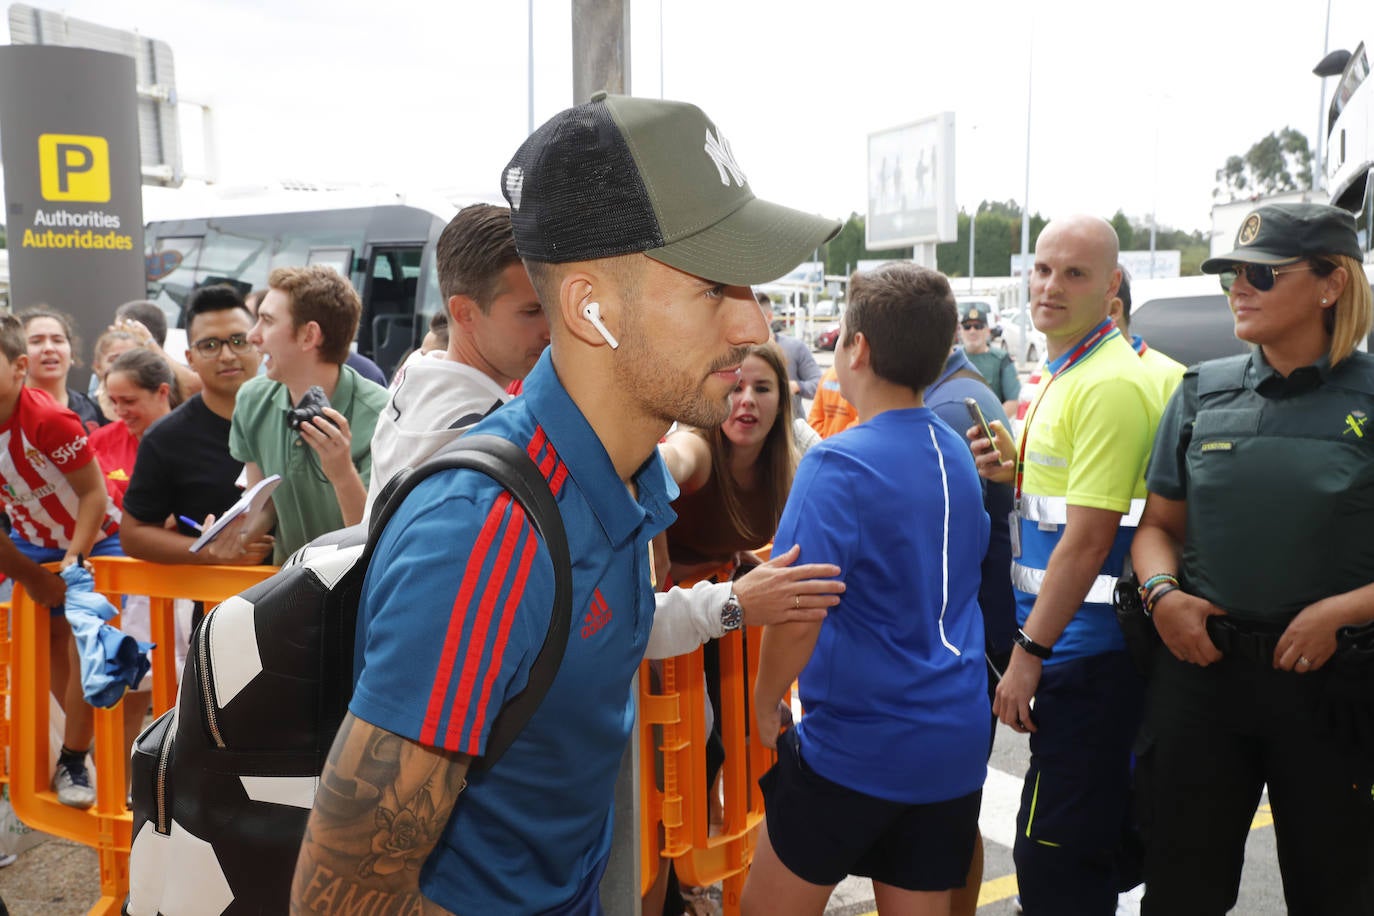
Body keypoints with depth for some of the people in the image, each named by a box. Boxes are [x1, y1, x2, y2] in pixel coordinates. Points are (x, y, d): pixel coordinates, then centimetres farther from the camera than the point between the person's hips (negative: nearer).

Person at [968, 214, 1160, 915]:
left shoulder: (1109, 385, -18)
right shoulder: (1066, 374, 13)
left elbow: (1088, 540, -21)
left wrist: (1028, 654, -17)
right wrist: (1016, 472, 3)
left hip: (1086, 653, -10)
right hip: (1074, 645, 10)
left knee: (1055, 859, 0)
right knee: (1100, 837, 22)